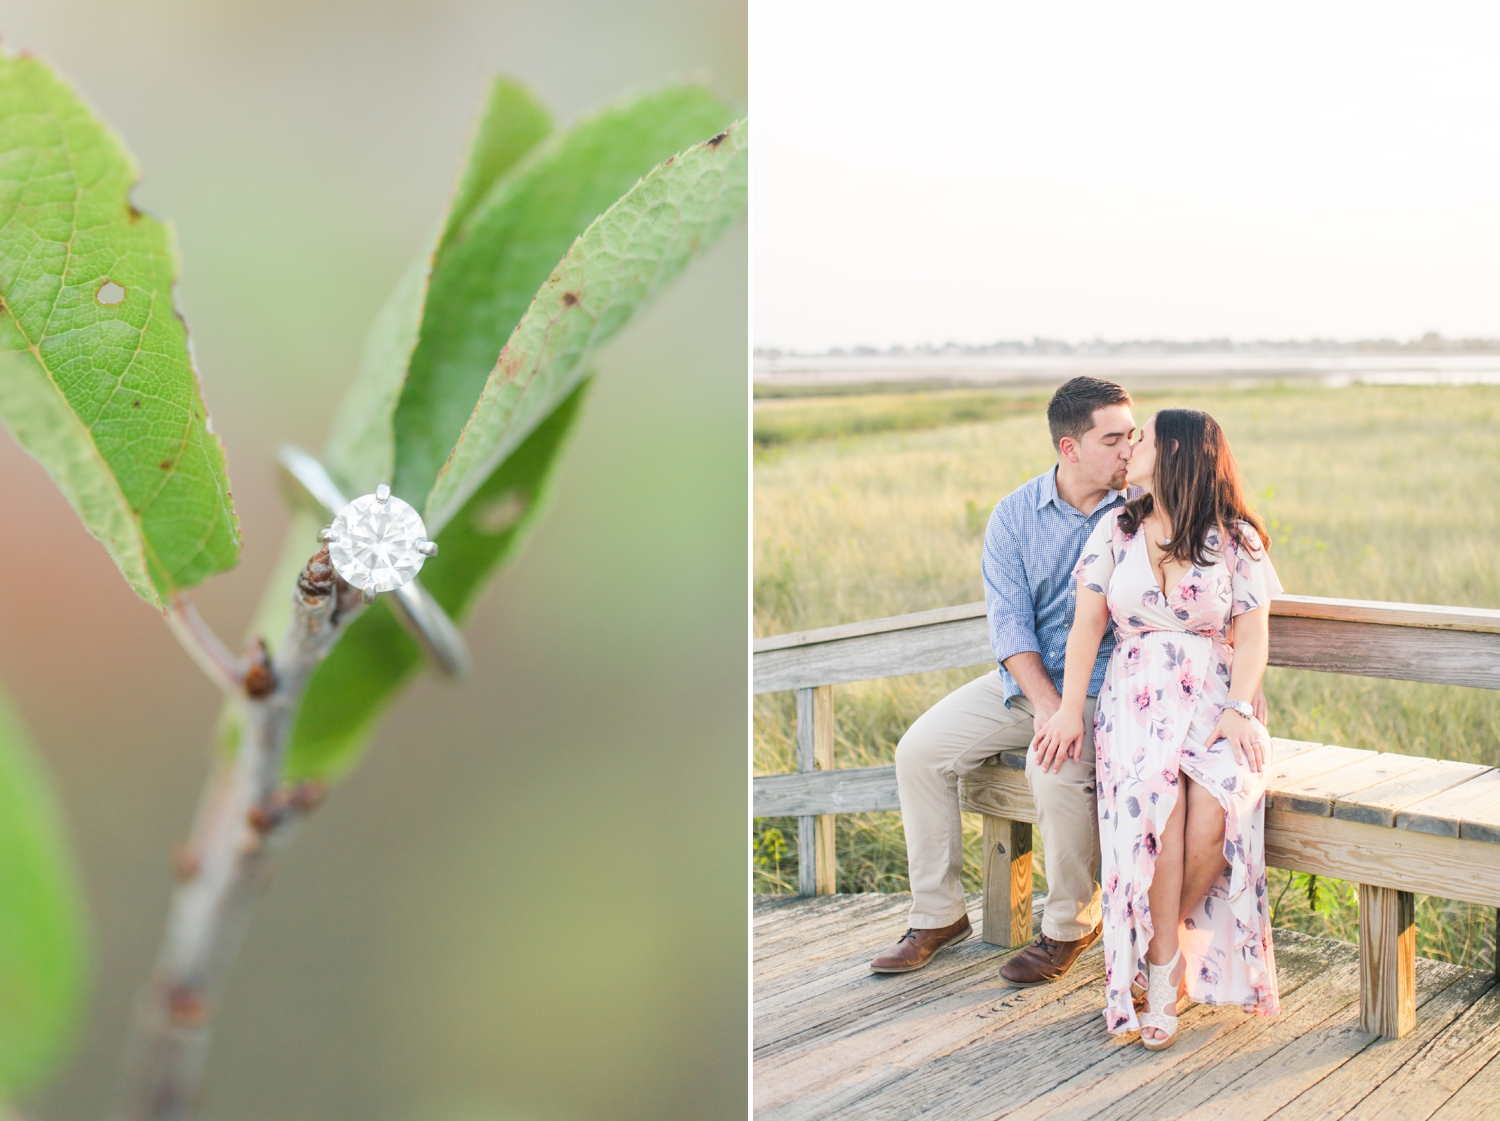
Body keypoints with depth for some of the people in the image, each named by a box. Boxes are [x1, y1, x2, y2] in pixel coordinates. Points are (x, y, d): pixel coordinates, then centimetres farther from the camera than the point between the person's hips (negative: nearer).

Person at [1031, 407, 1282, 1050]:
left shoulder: (1236, 540, 7)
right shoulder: (1117, 531, 12)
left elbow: (1251, 636, 2)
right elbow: (1088, 624, 7)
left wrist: (1239, 710, -14)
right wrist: (1070, 709, -5)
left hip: (1214, 699, 0)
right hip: (1135, 698, 0)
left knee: (1216, 808, -30)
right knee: (1155, 792, -31)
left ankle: (1161, 939, -6)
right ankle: (1165, 972, -21)